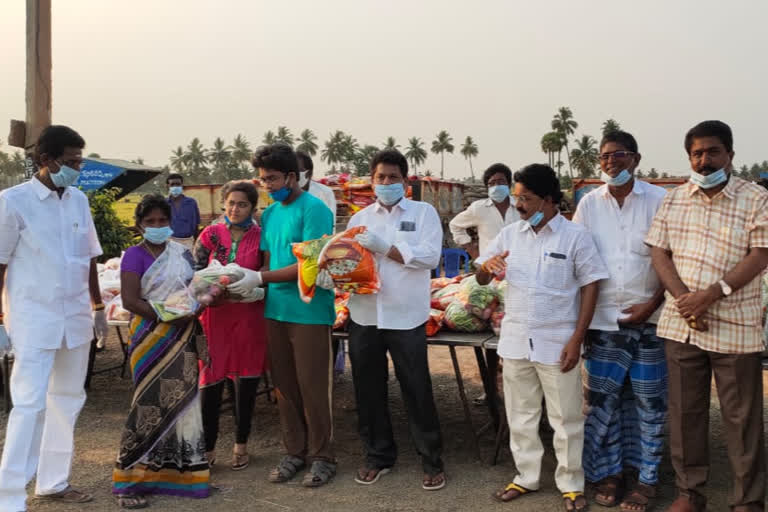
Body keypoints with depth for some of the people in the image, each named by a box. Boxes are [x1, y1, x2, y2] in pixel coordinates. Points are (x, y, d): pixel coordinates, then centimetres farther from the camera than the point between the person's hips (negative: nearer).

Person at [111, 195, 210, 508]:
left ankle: (176, 469, 19)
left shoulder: (182, 252, 10)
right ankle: (129, 479, 5)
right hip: (151, 337, -5)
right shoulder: (135, 255, -5)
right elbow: (130, 300, -14)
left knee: (181, 399, 6)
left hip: (181, 336, 5)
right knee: (150, 402, -5)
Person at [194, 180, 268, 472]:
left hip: (249, 318, 0)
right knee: (210, 382, 0)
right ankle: (207, 448, 12)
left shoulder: (260, 237, 3)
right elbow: (196, 273, 4)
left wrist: (254, 287, -13)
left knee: (246, 382, 7)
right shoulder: (210, 235, 6)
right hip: (215, 316, 1)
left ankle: (241, 445, 22)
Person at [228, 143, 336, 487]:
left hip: (310, 311, -7)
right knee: (284, 386, 12)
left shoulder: (313, 209, -10)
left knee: (312, 388, 1)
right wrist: (249, 284, -5)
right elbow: (269, 262, 14)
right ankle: (294, 452, 25)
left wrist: (260, 278, -16)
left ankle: (322, 456, 15)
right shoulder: (269, 213, 13)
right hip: (275, 310, 7)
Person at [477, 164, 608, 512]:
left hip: (557, 343, -4)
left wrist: (577, 339, -12)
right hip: (515, 340, 4)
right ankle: (527, 477, 29)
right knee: (520, 415, 14)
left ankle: (571, 484, 22)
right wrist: (488, 266, -16)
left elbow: (590, 287, -7)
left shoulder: (575, 236, -7)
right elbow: (481, 279, 9)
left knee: (565, 419, 7)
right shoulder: (510, 234, 5)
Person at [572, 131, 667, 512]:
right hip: (603, 318, 2)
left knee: (649, 401, 7)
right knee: (602, 399, 8)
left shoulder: (659, 200, -3)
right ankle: (609, 472, 23)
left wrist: (653, 304, -10)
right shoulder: (589, 203, 4)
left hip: (648, 319, -2)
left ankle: (646, 478, 21)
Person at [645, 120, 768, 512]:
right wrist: (682, 297, -11)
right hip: (680, 324, 3)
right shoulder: (673, 200, 9)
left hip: (734, 327, -3)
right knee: (685, 412, 11)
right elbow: (659, 253, 5)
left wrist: (712, 293, -19)